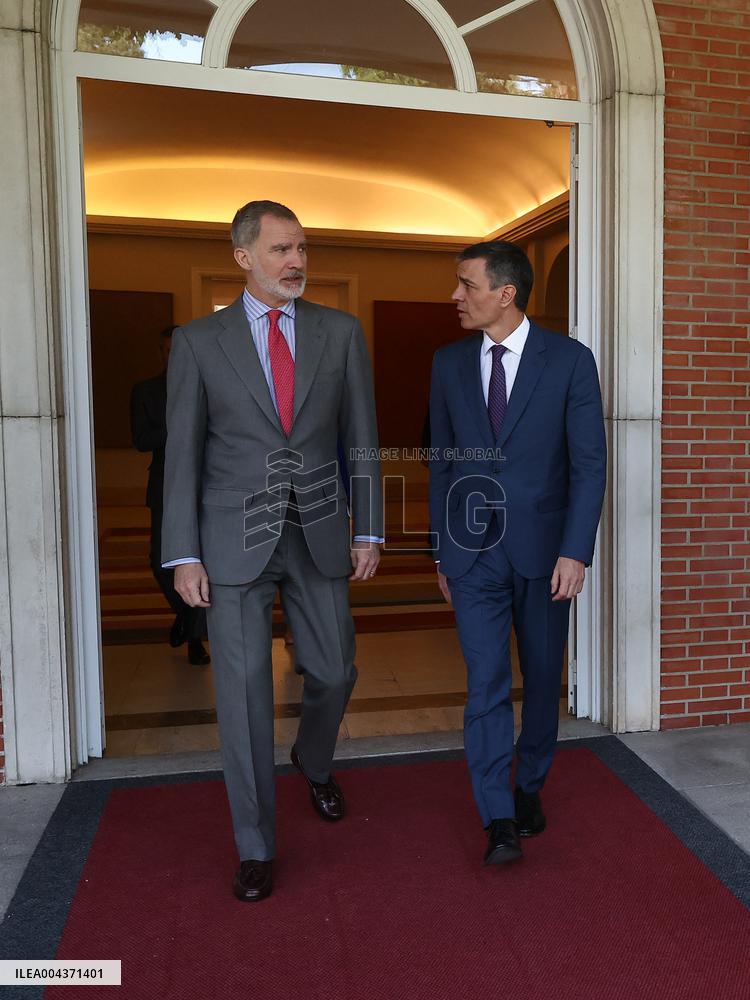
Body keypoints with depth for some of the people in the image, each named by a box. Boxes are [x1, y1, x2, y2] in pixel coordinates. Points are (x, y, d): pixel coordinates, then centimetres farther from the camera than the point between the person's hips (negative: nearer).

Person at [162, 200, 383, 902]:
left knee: (333, 672, 12)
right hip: (235, 540, -2)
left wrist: (368, 530, 2)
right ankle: (255, 847, 21)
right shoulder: (199, 341, -1)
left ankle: (313, 760, 47)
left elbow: (361, 440, 5)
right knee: (244, 691, 2)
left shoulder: (341, 332, 3)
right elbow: (182, 455, -1)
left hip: (318, 535, 2)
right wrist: (184, 556, -5)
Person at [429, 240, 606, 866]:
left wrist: (576, 551, -14)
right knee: (486, 683, -3)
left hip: (544, 549, -1)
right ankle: (499, 821, 9)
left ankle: (530, 788, 35)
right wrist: (442, 550, 8)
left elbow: (589, 463, -6)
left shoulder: (569, 360, -6)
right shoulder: (449, 363, 3)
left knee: (542, 679, 13)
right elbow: (442, 463, 8)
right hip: (474, 553, 1)